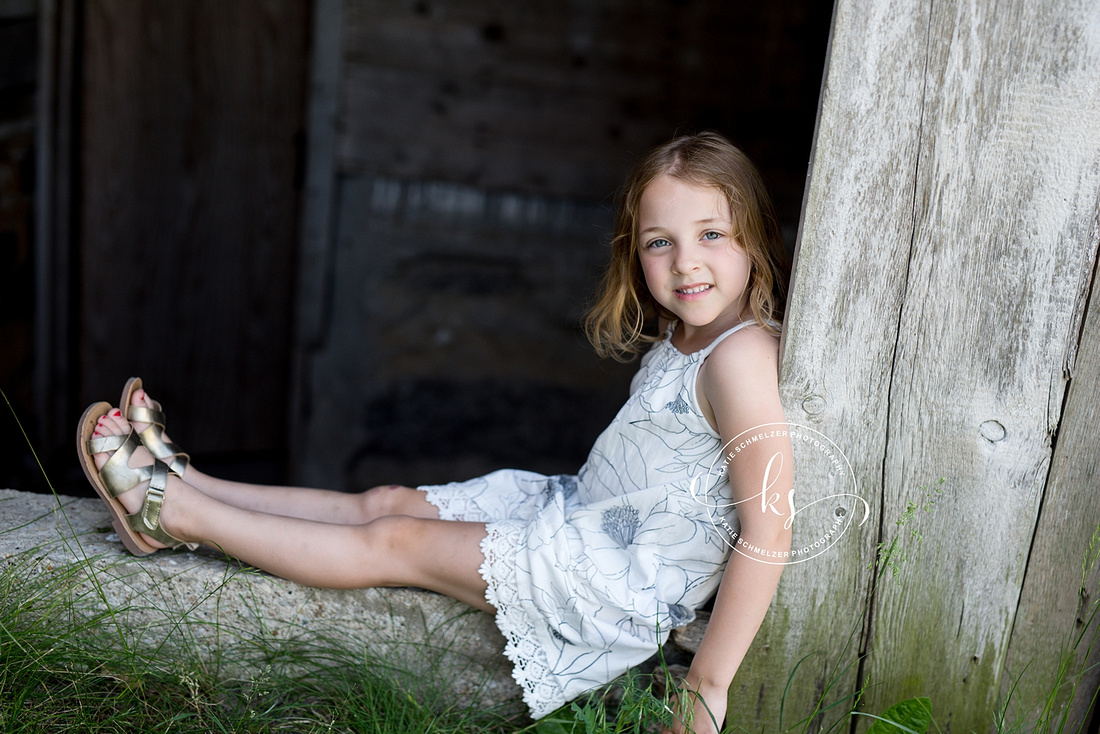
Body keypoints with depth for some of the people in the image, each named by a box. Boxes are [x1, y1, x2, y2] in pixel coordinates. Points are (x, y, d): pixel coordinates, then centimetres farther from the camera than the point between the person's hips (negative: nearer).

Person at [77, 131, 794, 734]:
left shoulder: (742, 356, -26)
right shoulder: (680, 337, 4)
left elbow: (769, 531, -30)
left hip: (627, 582, -8)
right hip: (575, 508, 8)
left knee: (392, 542, -3)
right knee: (387, 502, 8)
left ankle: (177, 513, 9)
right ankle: (186, 484, 18)